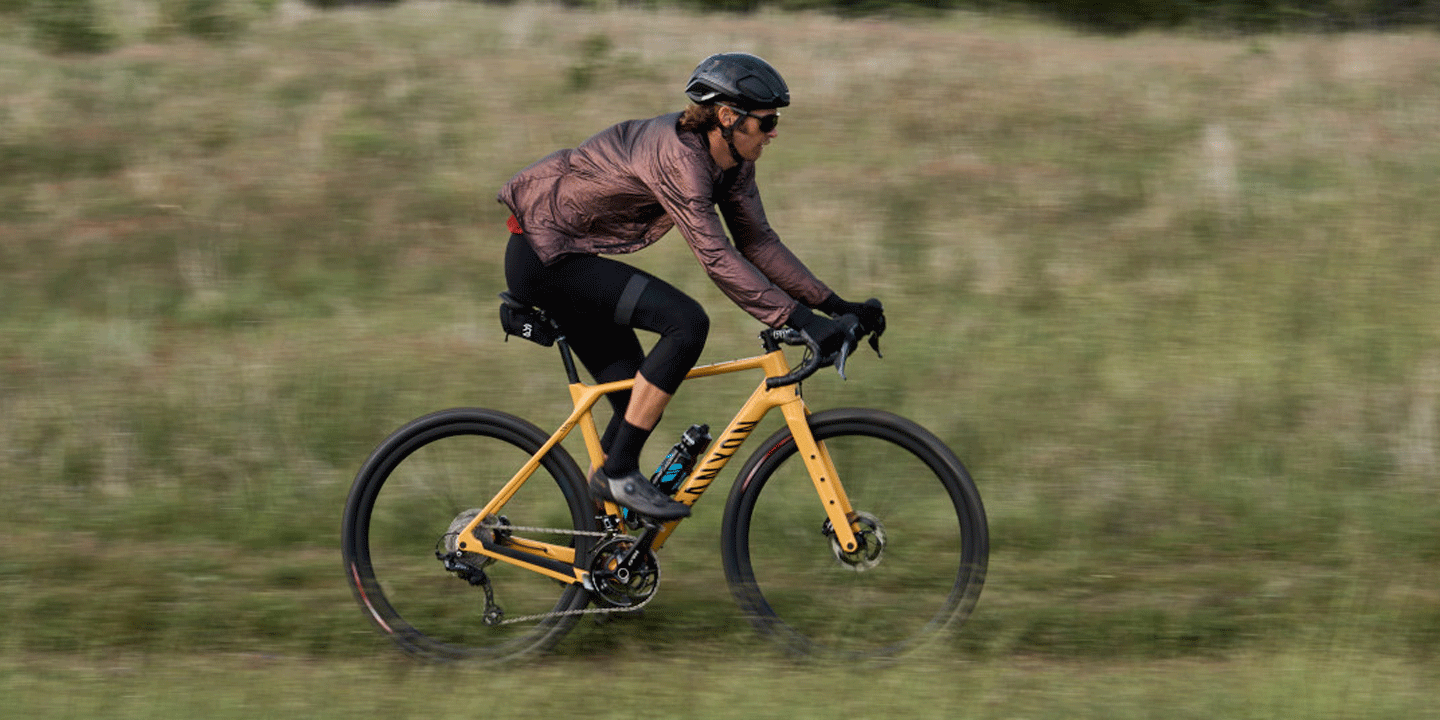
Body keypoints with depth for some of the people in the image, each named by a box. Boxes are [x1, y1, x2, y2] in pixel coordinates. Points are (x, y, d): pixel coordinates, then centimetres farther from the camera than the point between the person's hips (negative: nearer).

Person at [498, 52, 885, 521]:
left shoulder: (731, 161, 0)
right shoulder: (677, 153, -28)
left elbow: (758, 242, 5)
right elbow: (717, 259, -33)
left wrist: (836, 306, -2)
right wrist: (799, 320, -36)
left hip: (564, 255, 10)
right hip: (543, 256, -10)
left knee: (641, 405, 6)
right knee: (686, 322, -22)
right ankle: (617, 473, -16)